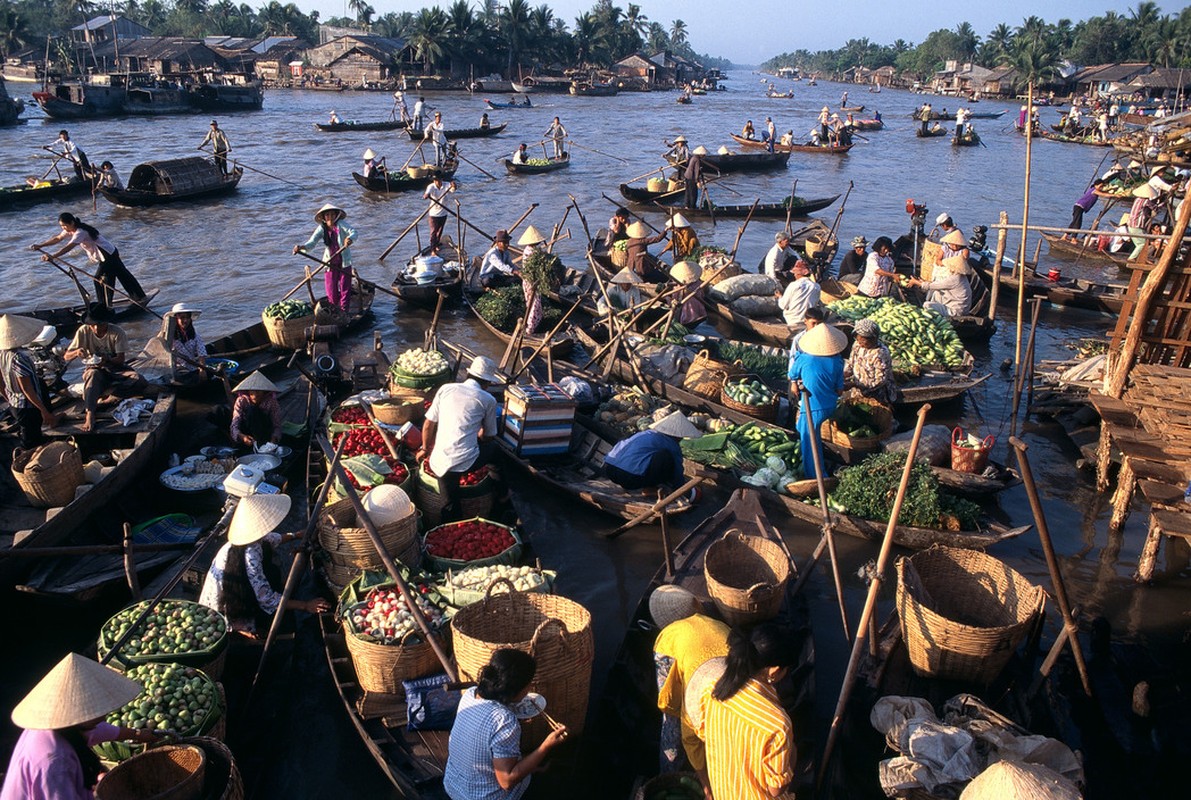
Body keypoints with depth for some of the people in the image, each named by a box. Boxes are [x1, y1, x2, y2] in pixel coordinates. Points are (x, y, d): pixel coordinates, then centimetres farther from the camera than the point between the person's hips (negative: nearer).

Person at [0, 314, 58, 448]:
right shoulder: (18, 358, -28)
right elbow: (27, 389, -26)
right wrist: (44, 411, -21)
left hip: (14, 406, 8)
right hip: (28, 408, -8)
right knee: (32, 444, 4)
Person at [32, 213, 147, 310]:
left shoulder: (80, 232, -25)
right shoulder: (71, 230, 4)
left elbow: (68, 247, -35)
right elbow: (57, 238, 9)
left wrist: (52, 256, -40)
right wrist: (40, 246, 3)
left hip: (108, 256, -10)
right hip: (111, 253, 10)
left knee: (99, 279, -5)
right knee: (123, 275, 16)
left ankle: (104, 306, 4)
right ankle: (140, 297, 25)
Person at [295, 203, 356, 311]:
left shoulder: (340, 224, -10)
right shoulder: (321, 228, -5)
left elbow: (352, 231, -24)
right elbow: (312, 241, -14)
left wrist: (350, 238, -49)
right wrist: (301, 247, -34)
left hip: (344, 262, -2)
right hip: (330, 263, 2)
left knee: (345, 286, 3)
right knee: (331, 290, 6)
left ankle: (344, 310, 16)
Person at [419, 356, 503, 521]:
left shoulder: (446, 389, 12)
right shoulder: (488, 400, 5)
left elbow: (429, 424, 16)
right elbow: (489, 436, 16)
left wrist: (425, 449, 32)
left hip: (439, 463, 3)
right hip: (466, 462, -3)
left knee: (451, 511, 16)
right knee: (494, 448, 27)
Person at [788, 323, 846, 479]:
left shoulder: (803, 358, -16)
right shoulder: (837, 361, -7)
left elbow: (791, 377, 1)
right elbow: (839, 390, 0)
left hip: (811, 408, -5)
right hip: (830, 407, 5)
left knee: (810, 444, 8)